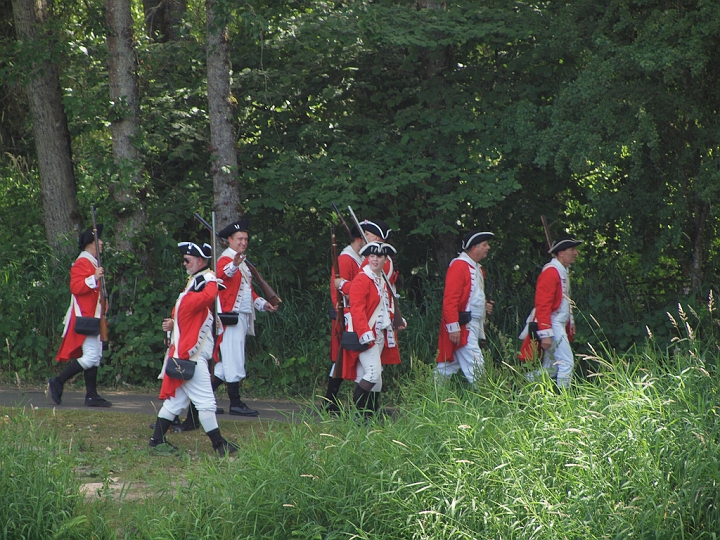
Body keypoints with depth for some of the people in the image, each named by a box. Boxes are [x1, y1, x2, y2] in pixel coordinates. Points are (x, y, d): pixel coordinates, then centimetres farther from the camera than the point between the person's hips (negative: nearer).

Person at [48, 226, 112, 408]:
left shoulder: (93, 263, 20)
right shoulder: (82, 263, -12)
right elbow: (75, 287, -23)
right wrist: (94, 278, -30)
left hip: (93, 317, 11)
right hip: (84, 317, -11)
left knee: (95, 357, 7)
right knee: (91, 357, -16)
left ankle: (92, 396, 8)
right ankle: (57, 383, -8)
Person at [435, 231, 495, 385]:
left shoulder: (477, 268, 19)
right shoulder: (459, 266, -13)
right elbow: (450, 299, -19)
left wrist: (484, 306, 11)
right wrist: (453, 327, -23)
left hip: (474, 325, 10)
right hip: (463, 326, -10)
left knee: (448, 366, 12)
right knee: (475, 366, -12)